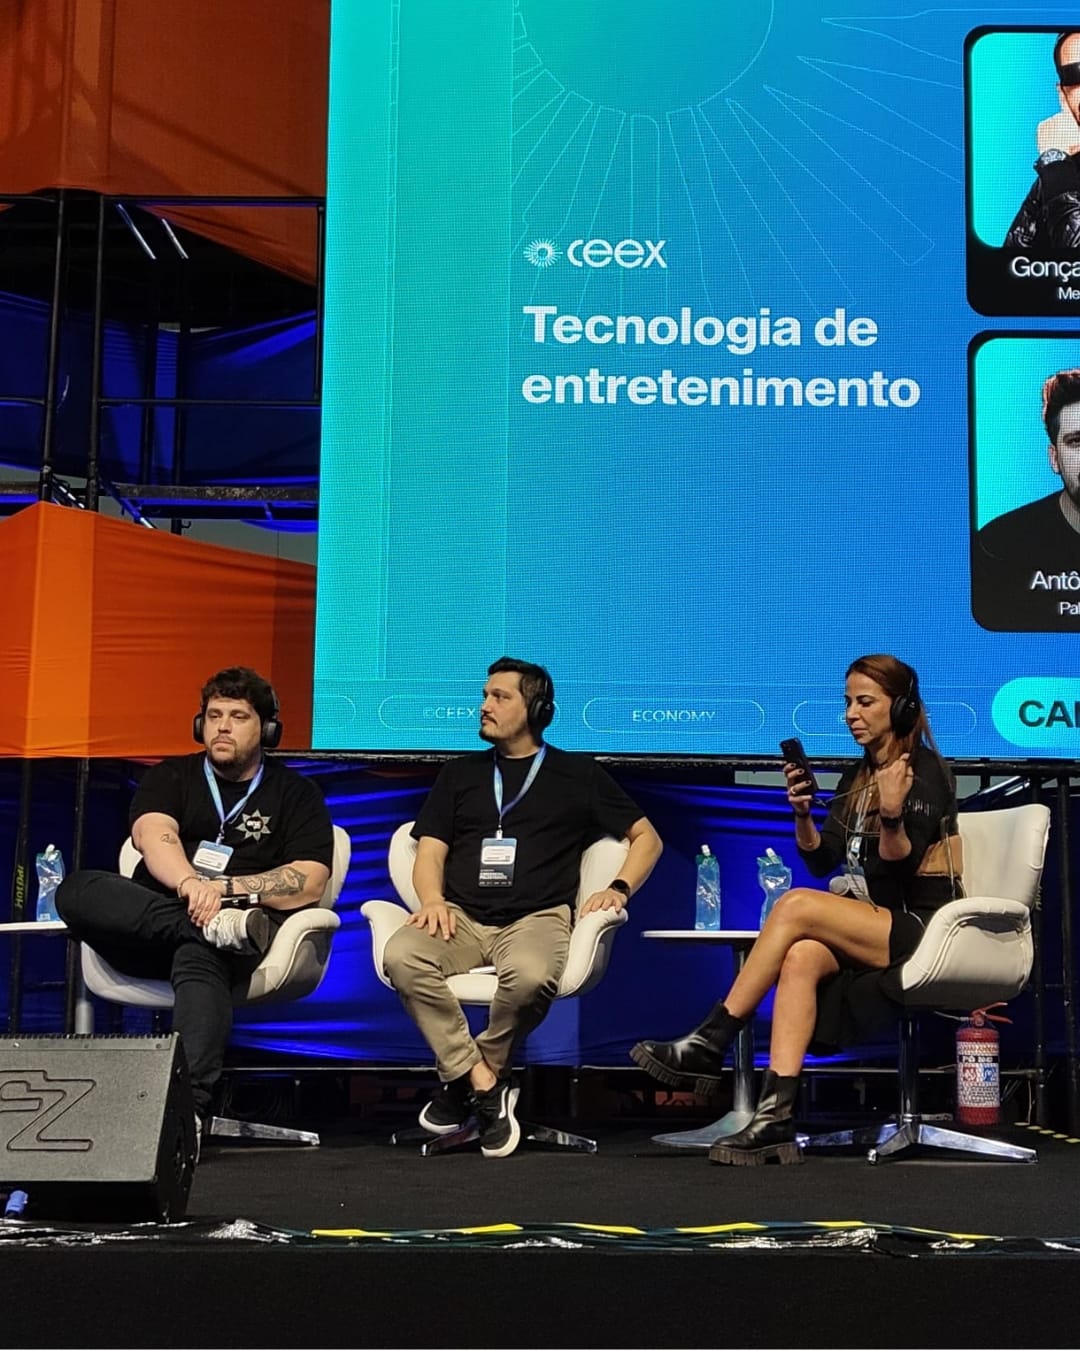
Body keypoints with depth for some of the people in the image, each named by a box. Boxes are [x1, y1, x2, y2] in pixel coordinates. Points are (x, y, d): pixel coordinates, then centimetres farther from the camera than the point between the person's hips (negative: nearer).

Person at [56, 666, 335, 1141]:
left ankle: (191, 1107, -56)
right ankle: (218, 927, -34)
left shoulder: (295, 794, 14)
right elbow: (153, 836, -4)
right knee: (76, 890, -26)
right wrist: (190, 883, -27)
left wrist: (225, 888, -14)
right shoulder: (169, 778, 19)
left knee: (198, 957, -39)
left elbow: (308, 884, 0)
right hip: (151, 929, 3)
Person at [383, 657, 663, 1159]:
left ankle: (460, 1081, -13)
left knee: (529, 976, -39)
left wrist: (619, 888, 0)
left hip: (536, 918, -2)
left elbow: (647, 837, 18)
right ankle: (482, 1086, -23)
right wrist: (433, 900, -6)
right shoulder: (460, 774, 23)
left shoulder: (577, 775, 17)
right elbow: (430, 852, 16)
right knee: (402, 957, -32)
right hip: (462, 917, 3)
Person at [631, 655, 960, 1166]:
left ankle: (709, 1045, -24)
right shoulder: (858, 776, 18)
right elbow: (823, 860, 10)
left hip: (919, 929, -6)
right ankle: (776, 1116, -40)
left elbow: (899, 868, -15)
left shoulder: (924, 771, -5)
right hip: (872, 929, 6)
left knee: (795, 905, -27)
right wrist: (803, 813, -8)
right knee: (801, 957, -28)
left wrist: (892, 815, -33)